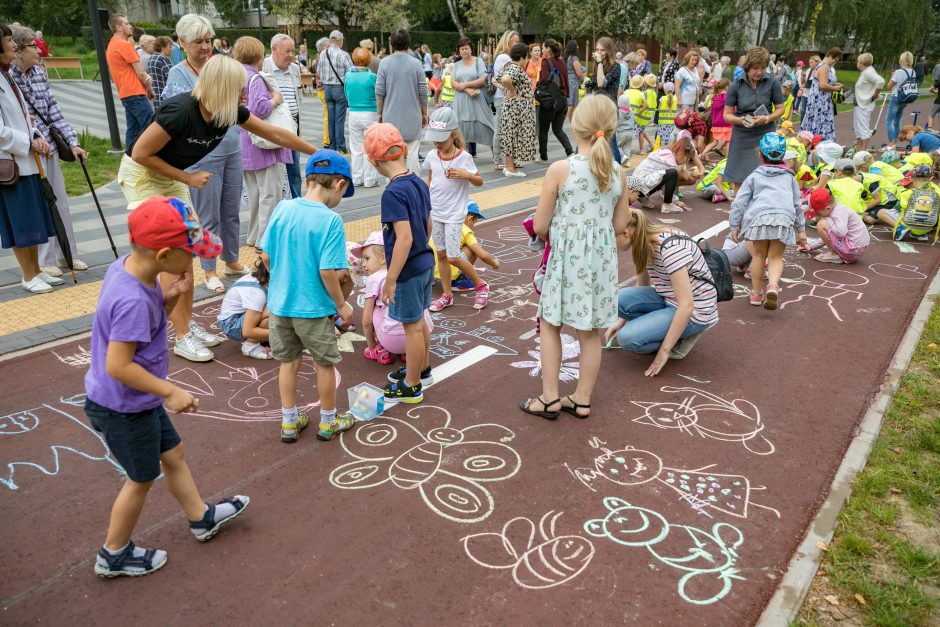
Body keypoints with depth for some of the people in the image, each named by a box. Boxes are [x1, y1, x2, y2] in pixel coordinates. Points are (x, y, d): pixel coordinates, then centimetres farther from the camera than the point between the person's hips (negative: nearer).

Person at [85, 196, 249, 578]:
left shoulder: (129, 265, -6)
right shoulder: (132, 300, -34)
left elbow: (151, 316, 8)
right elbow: (118, 365, -32)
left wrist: (172, 296, -10)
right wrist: (171, 393, -24)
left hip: (137, 400, 9)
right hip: (122, 409, -9)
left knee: (172, 453, 23)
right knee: (142, 478, 13)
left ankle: (202, 518, 44)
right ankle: (114, 556, 35)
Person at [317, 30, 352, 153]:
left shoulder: (323, 54, 4)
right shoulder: (343, 55, -13)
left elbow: (318, 73, 12)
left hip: (327, 88, 5)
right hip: (340, 88, -5)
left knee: (330, 119, 10)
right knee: (340, 119, -2)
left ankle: (332, 146, 15)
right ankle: (341, 147, -1)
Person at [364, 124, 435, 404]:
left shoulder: (393, 192, -23)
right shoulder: (419, 183, 2)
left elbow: (404, 238, -28)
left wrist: (390, 280, -23)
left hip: (408, 270, -8)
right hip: (425, 262, 8)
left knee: (412, 326, 5)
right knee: (418, 320, 23)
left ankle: (412, 386, 20)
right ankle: (422, 369, 41)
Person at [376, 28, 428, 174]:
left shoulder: (385, 63, -4)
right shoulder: (415, 64, -4)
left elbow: (379, 92, -4)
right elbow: (423, 92, -1)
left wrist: (380, 113, 7)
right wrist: (424, 114, 11)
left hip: (391, 116, 0)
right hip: (412, 116, 0)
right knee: (412, 153, 5)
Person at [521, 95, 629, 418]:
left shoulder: (559, 169, -14)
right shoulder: (617, 172, -1)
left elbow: (540, 226, -10)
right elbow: (619, 225, 6)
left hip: (566, 258, -4)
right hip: (602, 259, 4)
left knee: (549, 324, 14)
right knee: (590, 331, 14)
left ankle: (550, 397, 17)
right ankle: (582, 399, 25)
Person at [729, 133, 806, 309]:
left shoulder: (754, 176, 21)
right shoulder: (789, 176, 28)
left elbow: (739, 202, 13)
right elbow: (797, 204, 30)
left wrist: (734, 226, 16)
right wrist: (801, 230, 34)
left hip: (759, 217, -1)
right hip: (784, 217, 1)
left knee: (759, 255, 13)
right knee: (775, 257, 7)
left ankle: (756, 293, 20)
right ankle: (773, 285, -20)